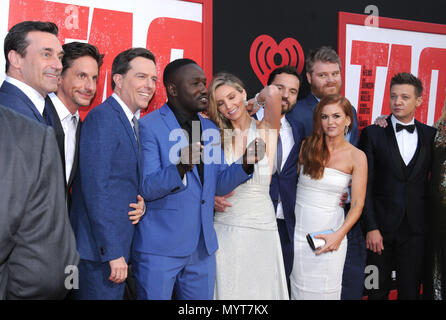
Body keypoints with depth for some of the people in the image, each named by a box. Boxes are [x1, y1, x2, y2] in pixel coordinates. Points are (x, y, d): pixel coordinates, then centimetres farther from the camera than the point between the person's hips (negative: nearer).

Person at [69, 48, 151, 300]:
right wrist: (113, 253, -20)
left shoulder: (134, 123, 13)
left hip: (120, 246, 9)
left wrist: (141, 201, -3)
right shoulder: (102, 117, -14)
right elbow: (95, 187, -20)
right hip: (100, 250, -9)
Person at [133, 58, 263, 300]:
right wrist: (180, 167, -32)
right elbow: (146, 188, -15)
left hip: (203, 249, 6)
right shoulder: (149, 126, -9)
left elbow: (220, 185, 10)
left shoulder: (210, 129, 11)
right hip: (159, 248, -6)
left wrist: (245, 164, -9)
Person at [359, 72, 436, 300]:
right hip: (380, 227, -1)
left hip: (415, 229, 2)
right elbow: (365, 185, -4)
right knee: (377, 291, 8)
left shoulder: (431, 135, 6)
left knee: (411, 291, 8)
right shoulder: (373, 133, -1)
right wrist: (371, 227, -9)